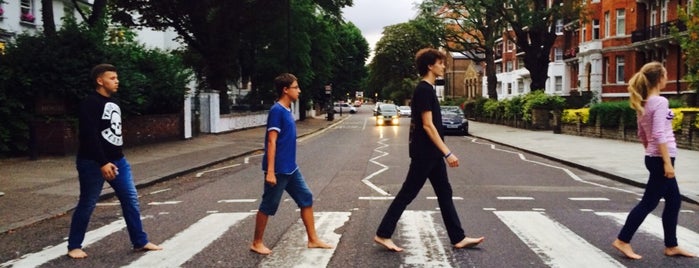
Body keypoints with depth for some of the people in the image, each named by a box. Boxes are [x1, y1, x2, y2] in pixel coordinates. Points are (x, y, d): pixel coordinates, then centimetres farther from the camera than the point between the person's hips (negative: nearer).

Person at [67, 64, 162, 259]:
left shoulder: (113, 102, 13)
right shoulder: (90, 103, -14)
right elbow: (89, 136, -22)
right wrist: (102, 163, -26)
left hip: (117, 160, 8)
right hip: (93, 163, -8)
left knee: (131, 199, 6)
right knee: (87, 205, 3)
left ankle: (140, 242, 13)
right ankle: (74, 246, 18)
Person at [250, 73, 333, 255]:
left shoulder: (287, 111, 11)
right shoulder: (277, 110, -16)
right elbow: (271, 141, -20)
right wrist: (270, 171, -23)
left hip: (291, 168, 9)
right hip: (278, 170, -9)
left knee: (306, 198, 10)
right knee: (268, 206, 3)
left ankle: (313, 240, 19)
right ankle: (256, 243, 19)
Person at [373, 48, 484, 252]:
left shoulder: (427, 89, 14)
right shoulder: (424, 90, -17)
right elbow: (427, 125, -22)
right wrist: (447, 153, -23)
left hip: (431, 153, 10)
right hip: (425, 153, -10)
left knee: (444, 194, 11)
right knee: (407, 194, -3)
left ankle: (458, 239, 17)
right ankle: (383, 234, 6)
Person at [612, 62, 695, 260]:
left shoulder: (643, 103, 10)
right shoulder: (660, 102, -16)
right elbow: (659, 134, -23)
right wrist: (667, 161, -23)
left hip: (654, 157, 9)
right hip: (661, 158, -9)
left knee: (674, 200, 15)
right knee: (648, 203, -3)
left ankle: (671, 246, 21)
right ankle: (623, 241, 2)